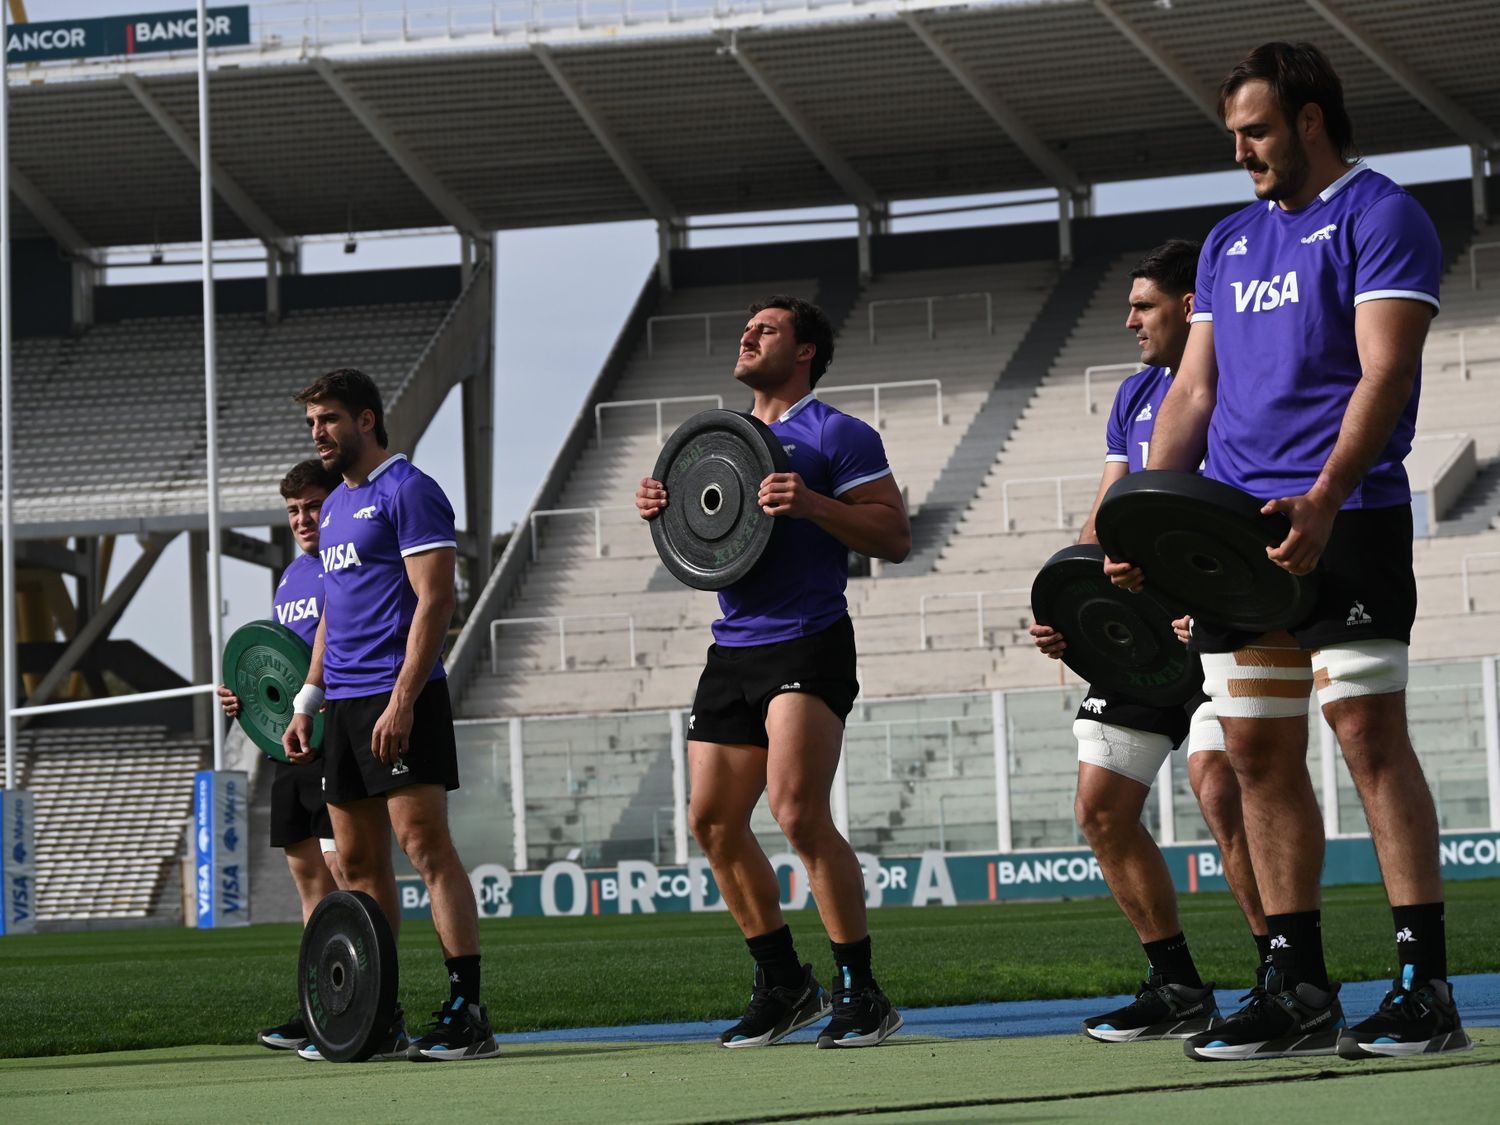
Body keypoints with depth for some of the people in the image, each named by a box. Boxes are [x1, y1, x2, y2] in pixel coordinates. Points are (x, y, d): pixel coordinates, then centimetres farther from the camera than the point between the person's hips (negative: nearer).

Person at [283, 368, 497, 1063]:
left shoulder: (407, 491, -7)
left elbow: (434, 600, -15)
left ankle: (468, 1014, -15)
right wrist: (308, 700, 18)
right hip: (345, 704, 9)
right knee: (358, 861, 8)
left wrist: (402, 699, -21)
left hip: (398, 699, -9)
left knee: (425, 846, -13)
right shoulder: (334, 506, 20)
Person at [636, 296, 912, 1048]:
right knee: (714, 822, 5)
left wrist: (812, 504, -22)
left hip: (807, 643, -8)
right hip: (732, 649, 8)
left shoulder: (835, 435, -3)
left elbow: (894, 538, -9)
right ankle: (784, 986, 17)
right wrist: (662, 511, 5)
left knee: (798, 811, -19)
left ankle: (860, 993, -10)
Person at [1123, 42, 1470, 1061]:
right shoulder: (1230, 243, 21)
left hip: (1344, 519, -7)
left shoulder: (1379, 215, -1)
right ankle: (1300, 993, 8)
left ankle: (1426, 989, -10)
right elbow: (1194, 390, 19)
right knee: (1259, 755, 4)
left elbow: (1384, 372, -12)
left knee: (1371, 737, -11)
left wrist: (1323, 500, -25)